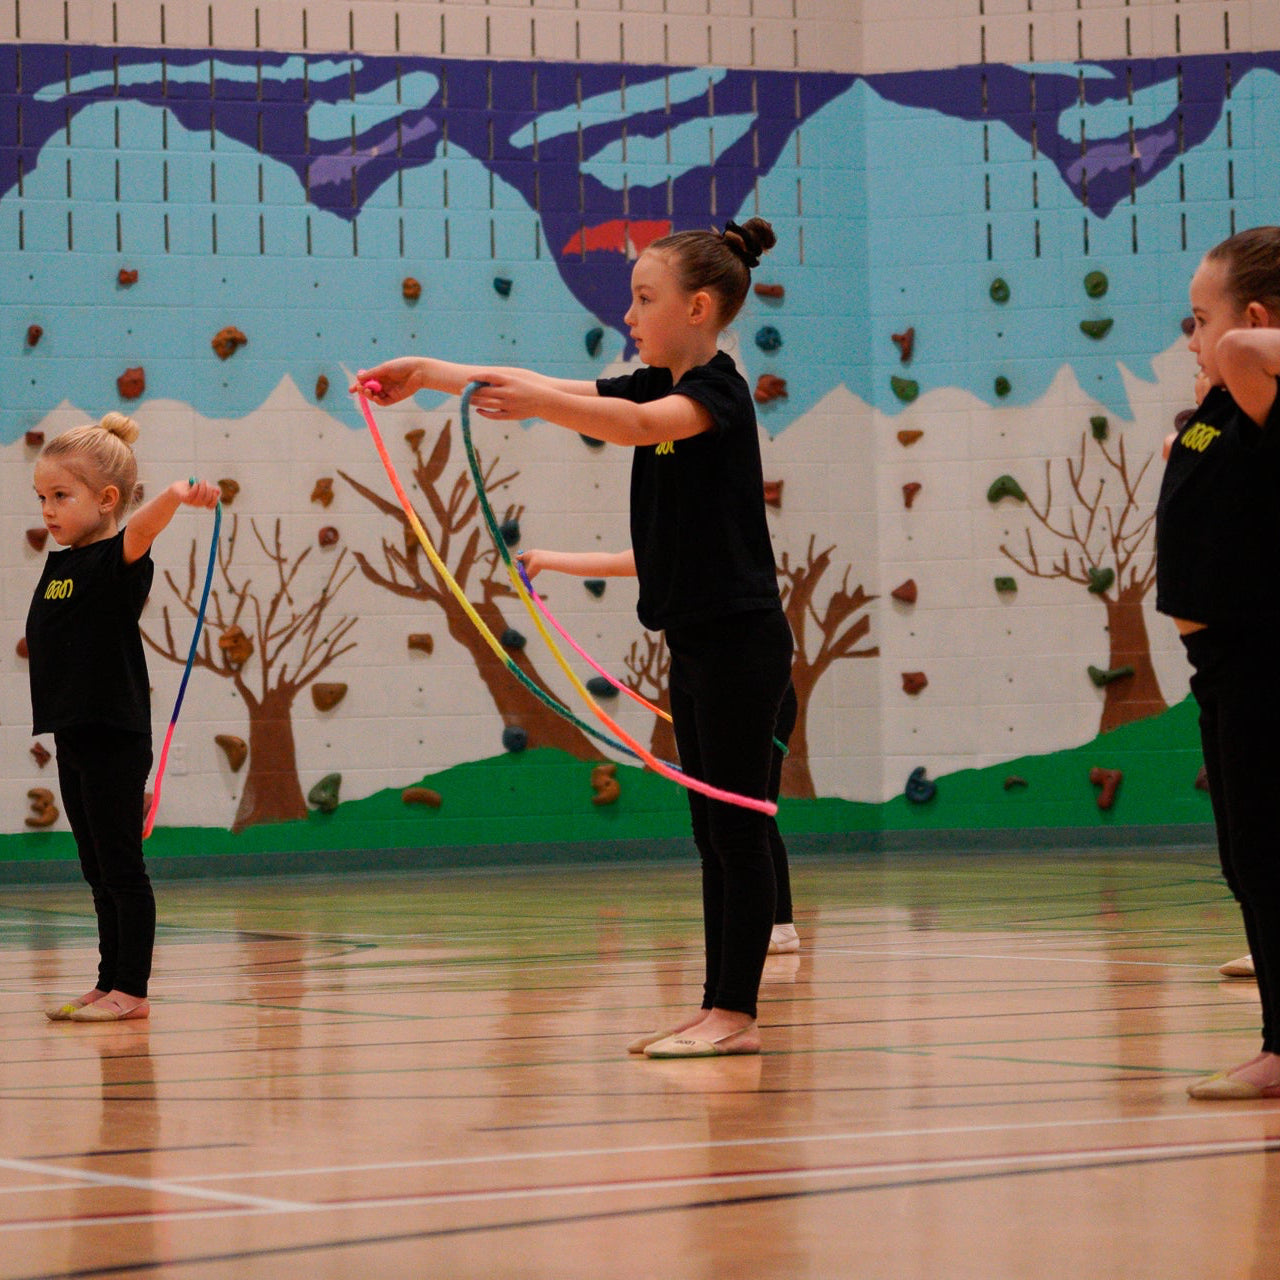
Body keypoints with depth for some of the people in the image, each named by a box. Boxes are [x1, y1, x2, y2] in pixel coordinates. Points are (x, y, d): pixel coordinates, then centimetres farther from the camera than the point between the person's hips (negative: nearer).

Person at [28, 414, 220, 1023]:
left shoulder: (117, 559, -13)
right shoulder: (59, 564, 11)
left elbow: (141, 526, -36)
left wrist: (177, 495, -52)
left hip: (116, 738, -8)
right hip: (75, 737, 8)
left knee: (121, 867, -4)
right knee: (99, 872, 13)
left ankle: (132, 990, 1)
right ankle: (109, 986, 19)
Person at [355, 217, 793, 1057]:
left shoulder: (719, 390, -13)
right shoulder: (660, 389, 13)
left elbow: (642, 424, -33)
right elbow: (548, 394, 14)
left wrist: (537, 403, -43)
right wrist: (429, 374, 8)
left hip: (741, 640, -9)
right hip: (696, 641, 9)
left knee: (736, 828, -7)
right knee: (714, 833, 9)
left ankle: (737, 1013, -5)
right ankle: (719, 1010, 12)